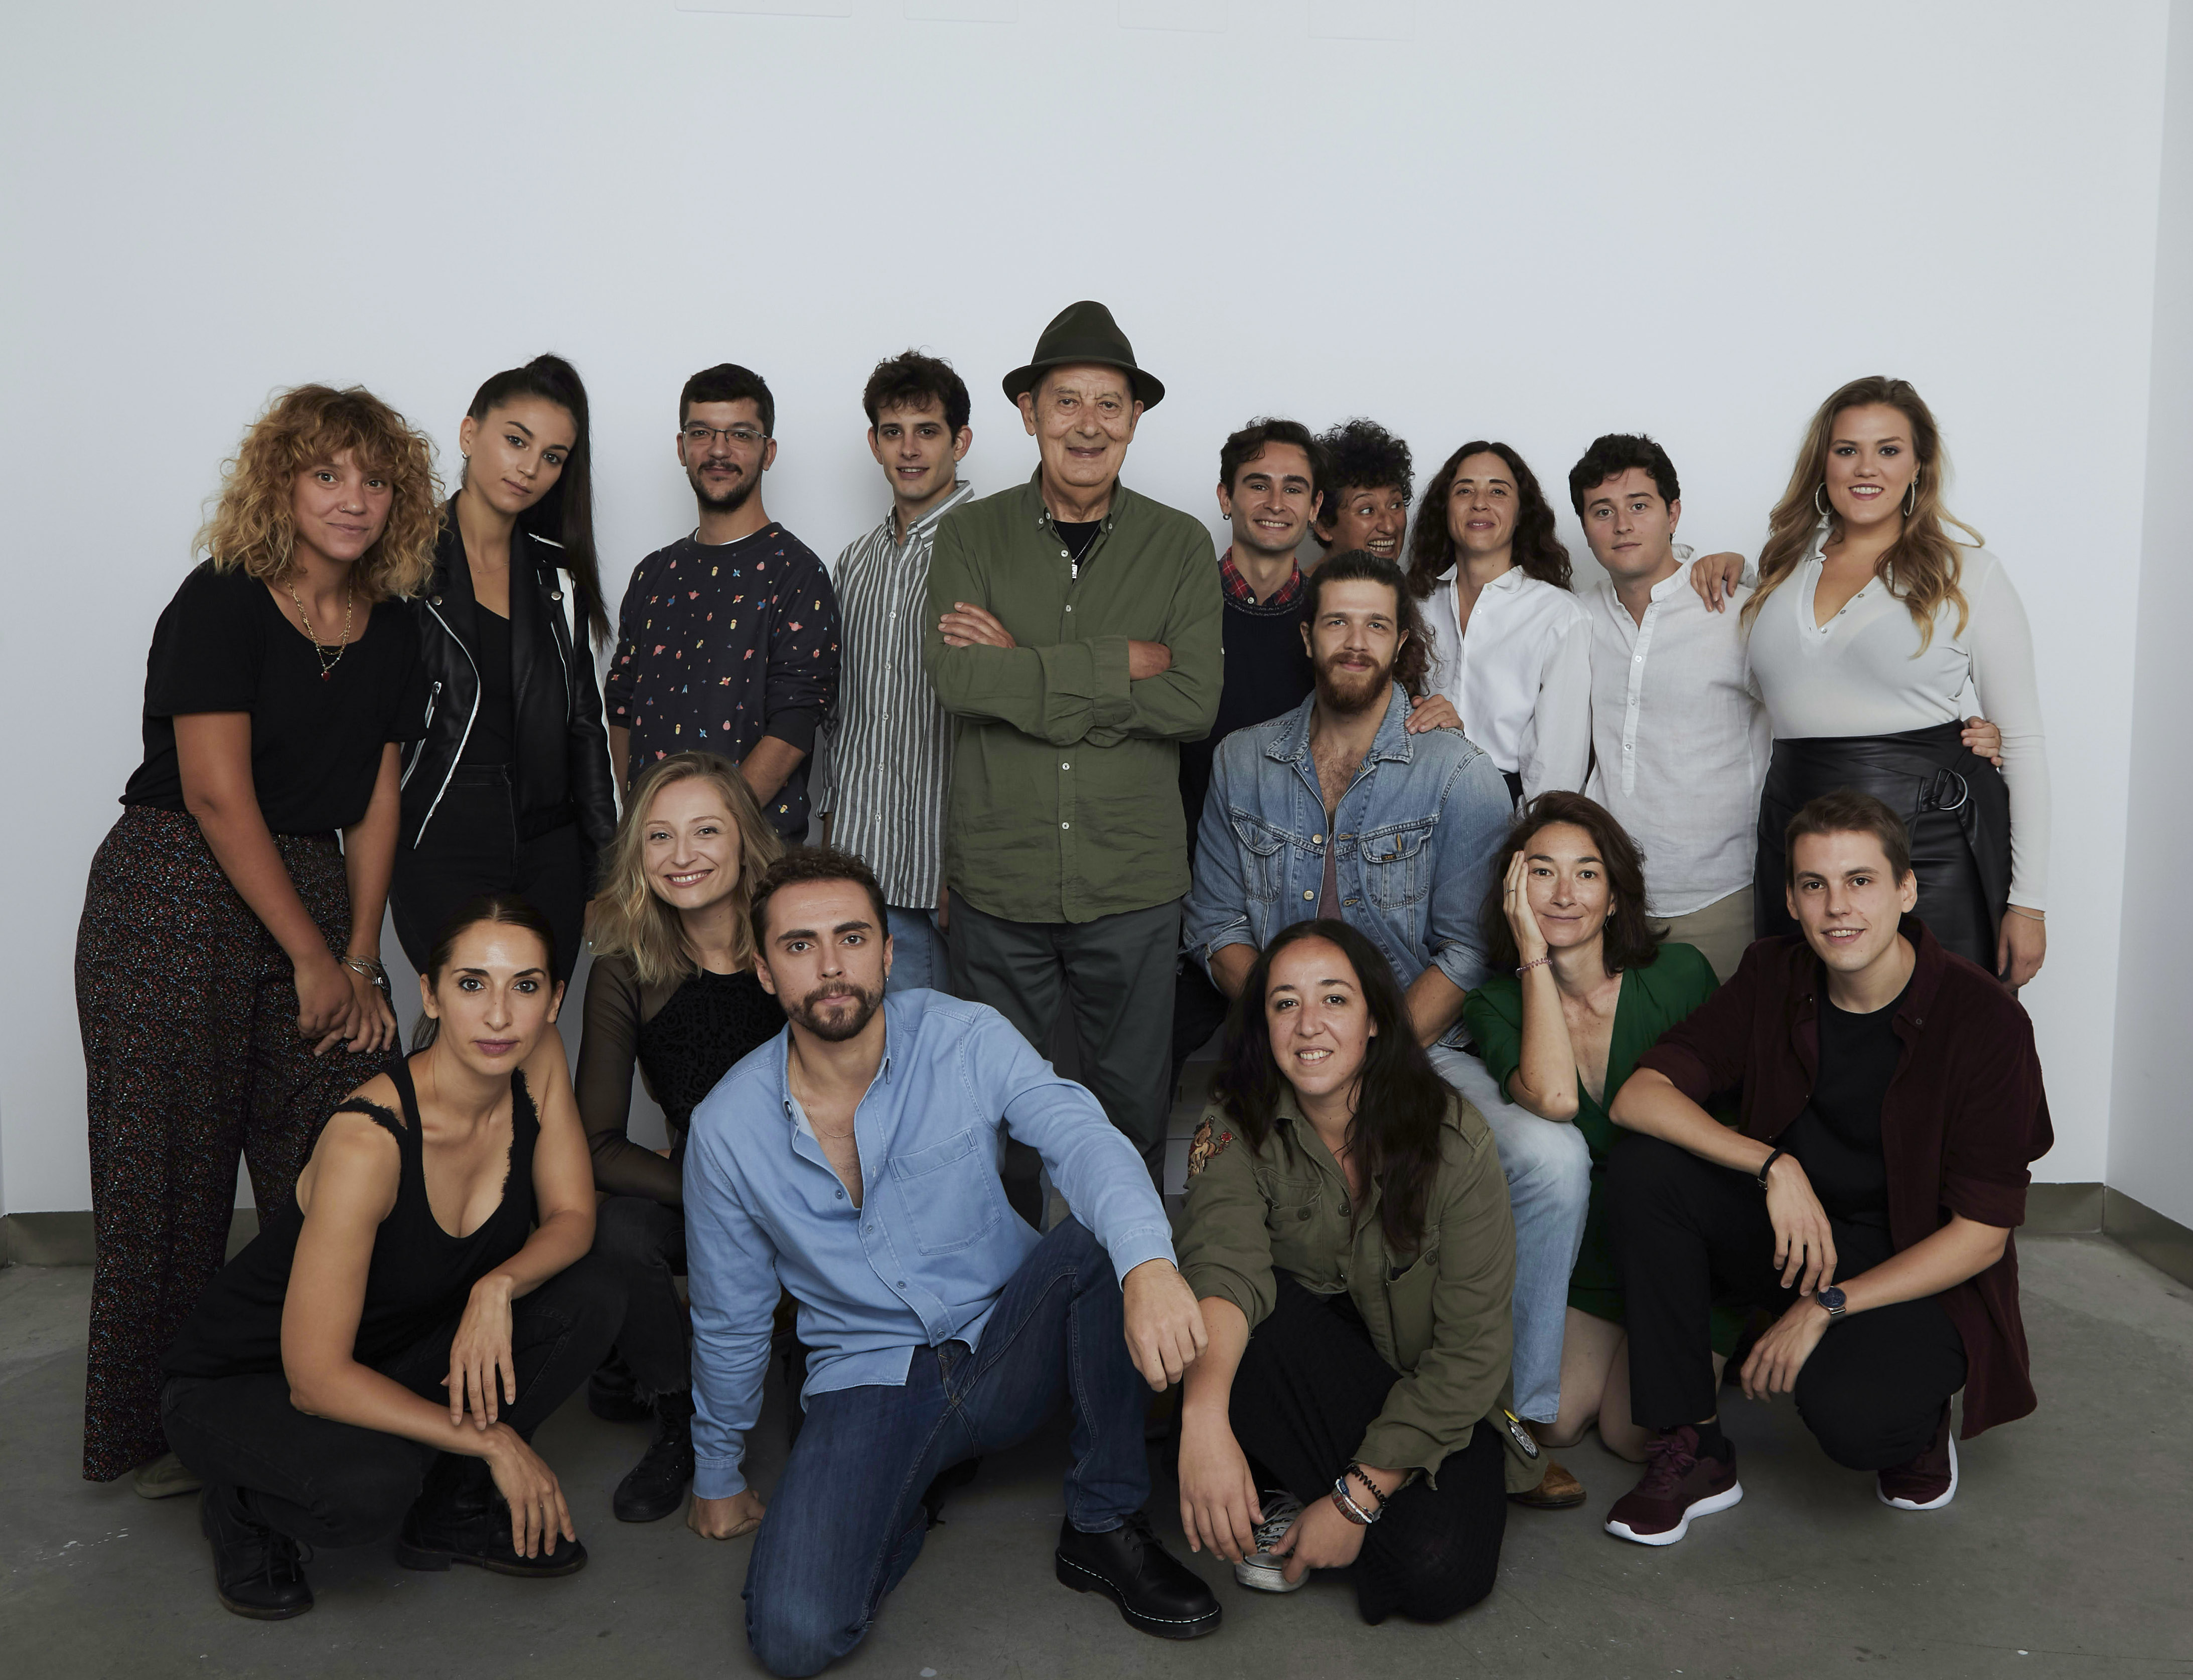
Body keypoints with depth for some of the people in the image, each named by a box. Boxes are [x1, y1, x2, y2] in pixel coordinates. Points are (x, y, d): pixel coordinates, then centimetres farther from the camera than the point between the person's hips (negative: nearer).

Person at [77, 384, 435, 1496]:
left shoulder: (392, 632, 9)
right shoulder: (220, 603, -9)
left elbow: (373, 806, 8)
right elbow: (217, 796, -14)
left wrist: (360, 961, 1)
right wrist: (312, 957, -13)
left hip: (312, 893, 6)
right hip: (175, 897, -5)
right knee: (171, 1176, 2)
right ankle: (151, 1432, 18)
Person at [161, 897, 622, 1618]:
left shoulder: (537, 1060, -15)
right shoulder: (369, 1139, -34)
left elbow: (571, 1217, -5)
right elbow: (316, 1377, -31)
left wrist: (499, 1287, -27)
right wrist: (493, 1441, -26)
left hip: (401, 1355, 6)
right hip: (245, 1381, -6)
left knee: (591, 1295, -16)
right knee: (370, 1487, -36)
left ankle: (451, 1510, 3)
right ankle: (245, 1507, 1)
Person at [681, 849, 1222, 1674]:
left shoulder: (967, 1039, -12)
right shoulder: (728, 1126, -8)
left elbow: (1083, 1138, -30)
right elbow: (729, 1319, 6)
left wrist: (1148, 1265, -51)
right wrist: (717, 1475, 16)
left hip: (1009, 1349, 1)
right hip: (869, 1383, 0)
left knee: (1102, 1241, -32)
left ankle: (1105, 1526, -12)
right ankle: (898, 1506, 11)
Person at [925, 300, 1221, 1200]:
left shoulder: (1181, 544, 2)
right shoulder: (971, 533, 2)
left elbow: (1193, 703, -10)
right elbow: (955, 675, -14)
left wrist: (1025, 672, -13)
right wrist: (1118, 663, -15)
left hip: (1135, 885, 0)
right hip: (998, 878, 0)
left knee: (1133, 1109, 13)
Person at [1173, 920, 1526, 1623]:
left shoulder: (1453, 1142, -18)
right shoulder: (1240, 1125, -14)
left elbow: (1471, 1348, -17)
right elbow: (1222, 1262, -33)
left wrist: (1355, 1500, -20)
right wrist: (1203, 1420, -52)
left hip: (1430, 1401, -1)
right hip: (1302, 1368, 1)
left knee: (1437, 1576, -27)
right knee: (1247, 1319, -31)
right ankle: (1280, 1491, -4)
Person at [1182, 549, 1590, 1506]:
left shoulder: (1460, 774, 1)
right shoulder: (1243, 762, 11)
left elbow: (1467, 952, -3)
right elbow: (1215, 927, 10)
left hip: (1418, 1046, 0)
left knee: (1553, 1160, -28)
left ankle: (1519, 1414, -8)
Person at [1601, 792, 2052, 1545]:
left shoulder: (1984, 1018, -16)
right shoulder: (1774, 977, -5)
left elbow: (1982, 1233, -15)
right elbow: (1638, 1096, -13)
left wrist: (1827, 1307, -21)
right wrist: (1774, 1165, -26)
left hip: (1920, 1271, -4)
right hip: (1792, 1230, 4)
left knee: (1848, 1416, -34)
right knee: (1645, 1166, -23)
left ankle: (1916, 1421, 7)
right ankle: (1690, 1449, -12)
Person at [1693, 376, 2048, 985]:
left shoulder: (1969, 574, 0)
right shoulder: (1786, 563, 12)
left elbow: (2023, 740, 0)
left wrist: (2028, 902, -5)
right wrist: (1727, 565, 12)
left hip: (1931, 842, -3)